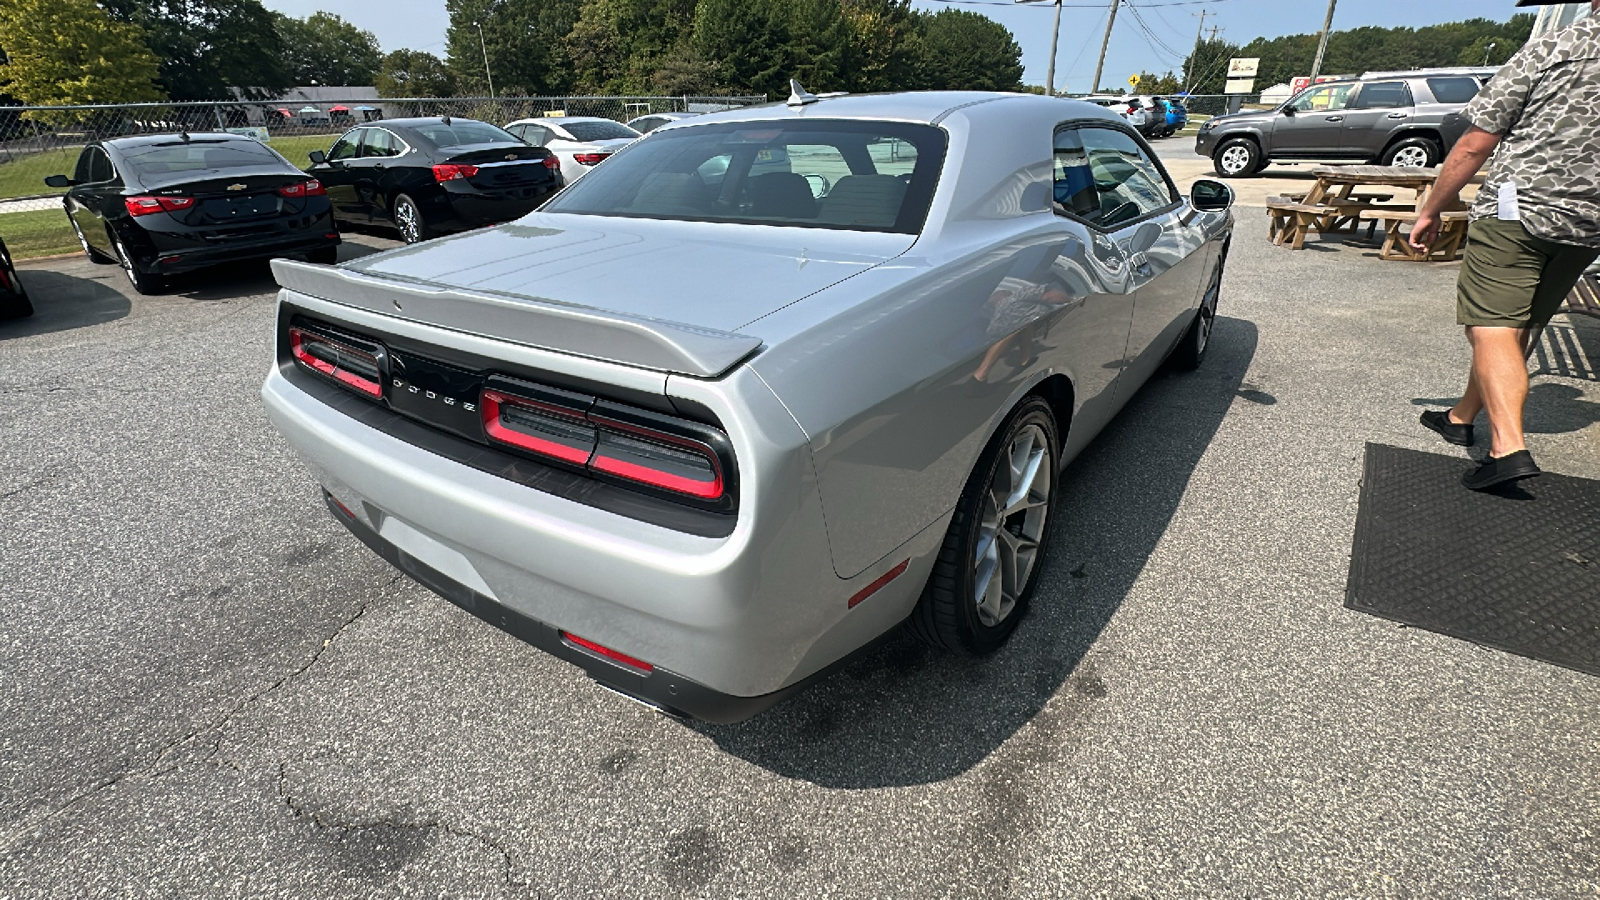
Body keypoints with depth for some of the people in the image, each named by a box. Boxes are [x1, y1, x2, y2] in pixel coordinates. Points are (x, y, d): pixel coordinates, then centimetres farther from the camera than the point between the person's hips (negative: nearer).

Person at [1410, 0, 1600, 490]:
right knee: (1519, 328, 16)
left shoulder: (1550, 51, -6)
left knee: (1492, 326, -11)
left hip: (1516, 209, -6)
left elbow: (1476, 144, -7)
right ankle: (1462, 417, 29)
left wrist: (1431, 210, 2)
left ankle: (1509, 446, -24)